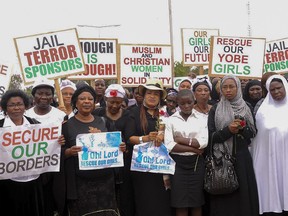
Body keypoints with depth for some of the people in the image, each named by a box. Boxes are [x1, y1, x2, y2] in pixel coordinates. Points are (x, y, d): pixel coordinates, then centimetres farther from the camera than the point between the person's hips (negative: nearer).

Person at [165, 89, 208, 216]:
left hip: (196, 163, 1)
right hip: (178, 163, -1)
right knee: (180, 203, 3)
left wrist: (182, 140, -10)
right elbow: (169, 146, -9)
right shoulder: (171, 120, 1)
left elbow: (203, 142, -8)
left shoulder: (201, 119, 3)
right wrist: (194, 149, -10)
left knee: (197, 201, 7)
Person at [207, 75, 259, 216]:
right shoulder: (215, 110, 2)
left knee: (243, 192, 4)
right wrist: (228, 130, -18)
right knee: (224, 195, 1)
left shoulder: (247, 108, 7)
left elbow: (253, 133, 7)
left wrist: (243, 128, -13)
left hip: (242, 157, 2)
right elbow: (211, 136, -3)